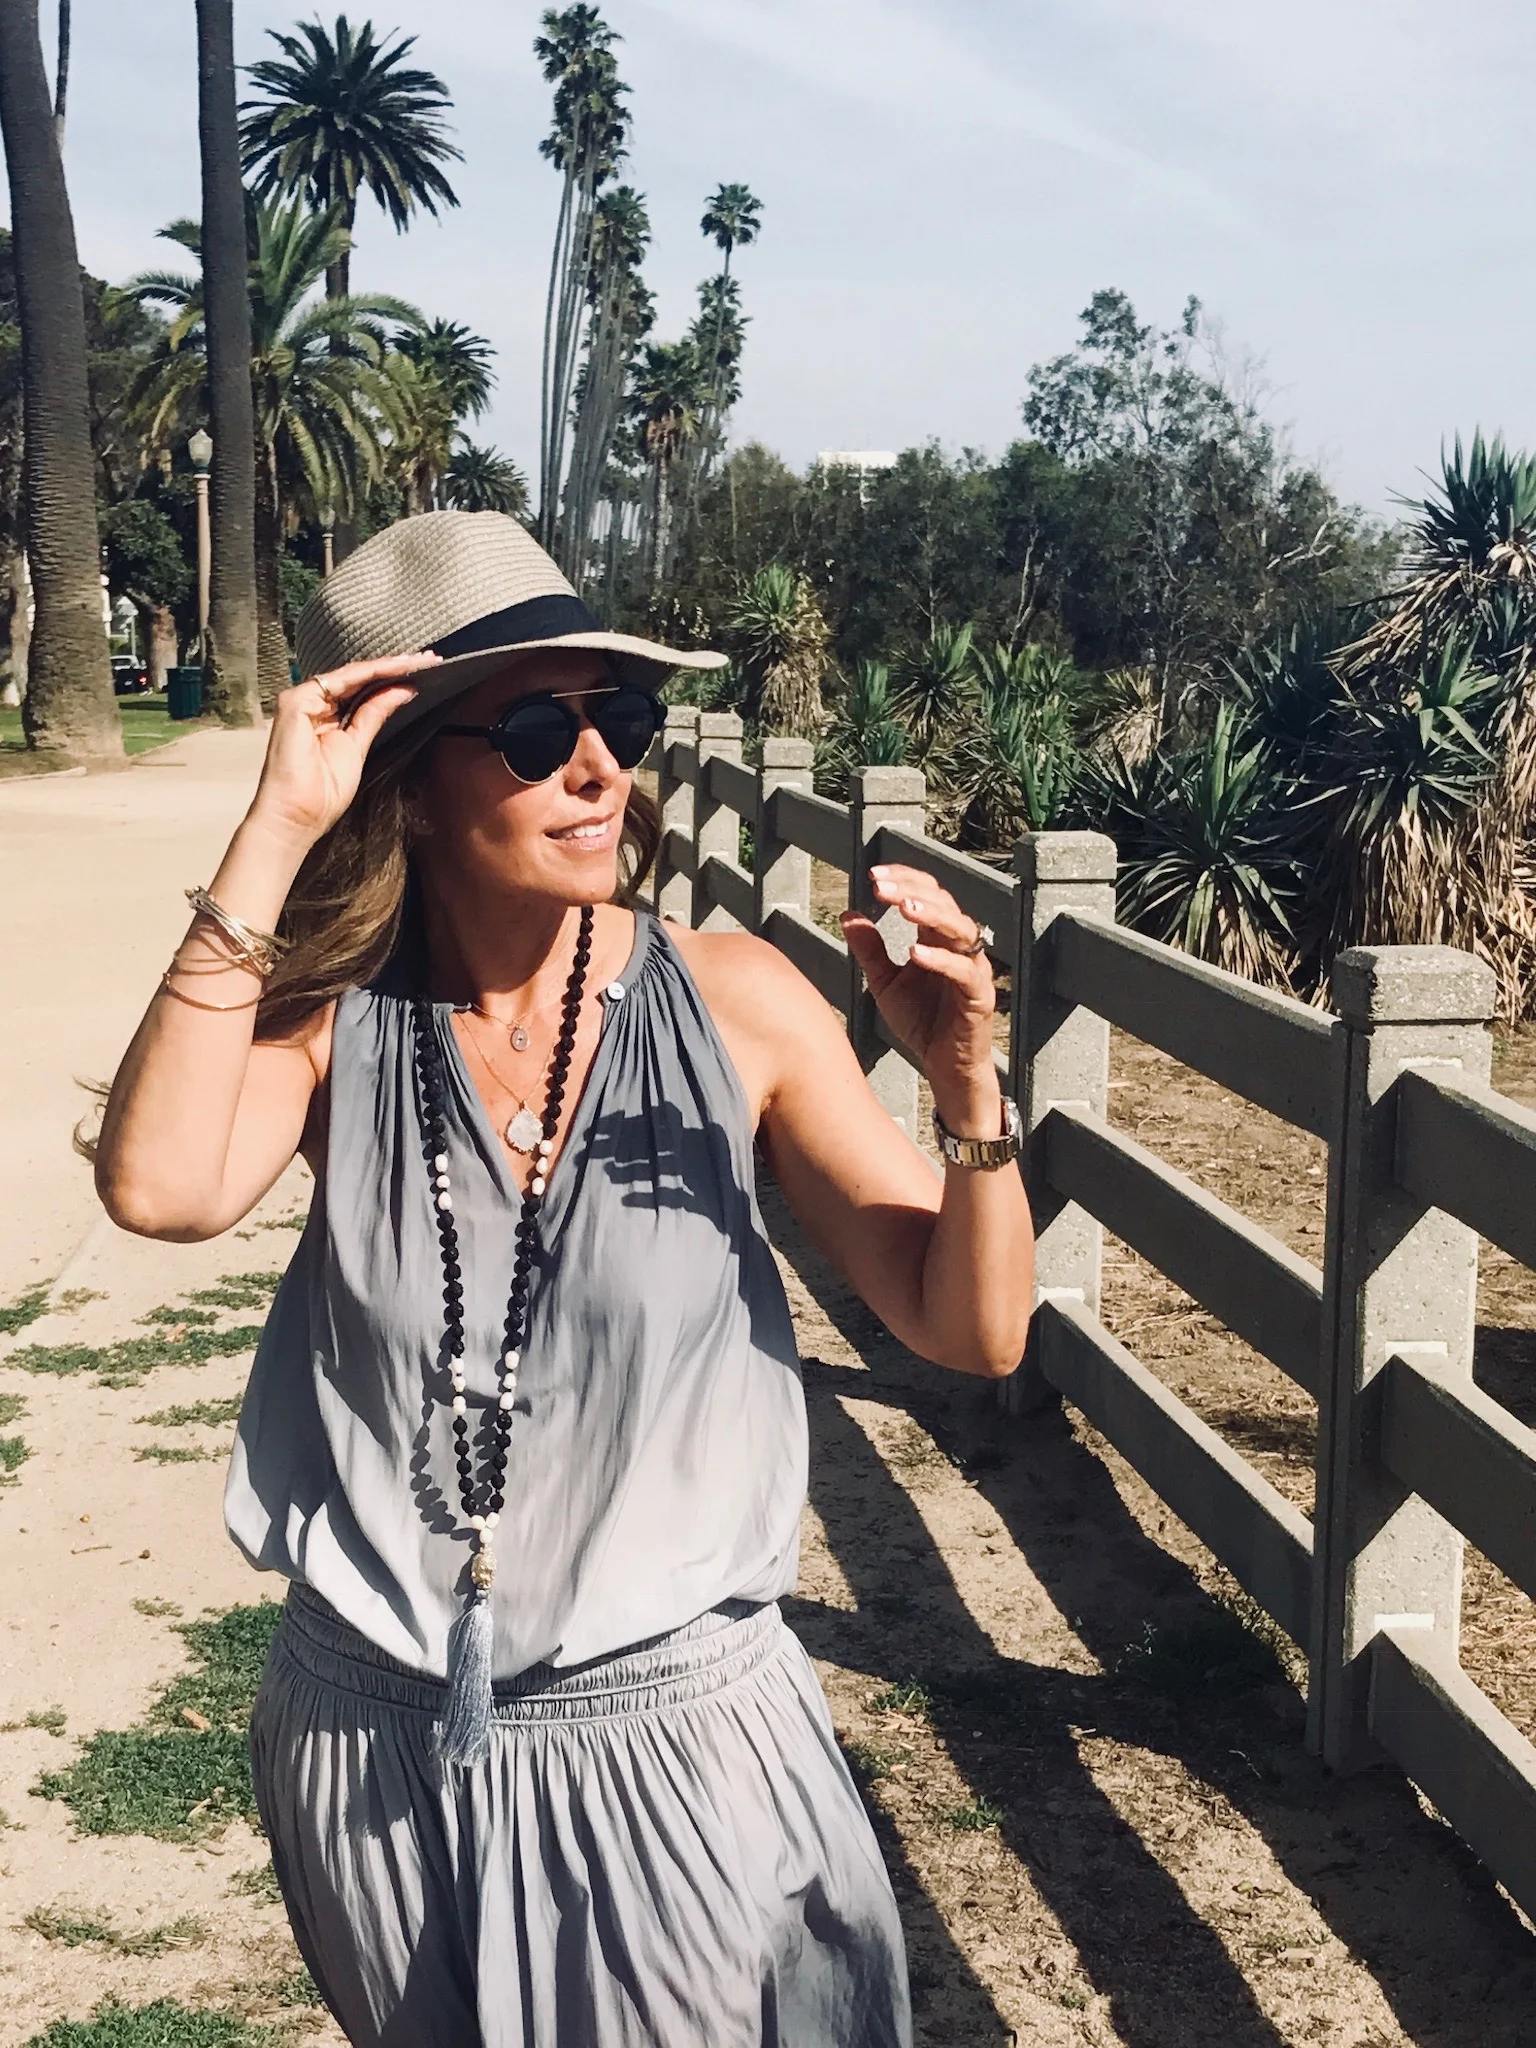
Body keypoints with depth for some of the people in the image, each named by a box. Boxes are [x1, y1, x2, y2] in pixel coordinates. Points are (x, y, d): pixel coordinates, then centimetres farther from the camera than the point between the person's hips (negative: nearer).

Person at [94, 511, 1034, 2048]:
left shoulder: (731, 1001, -10)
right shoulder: (330, 1013, -8)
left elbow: (971, 1330, -9)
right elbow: (158, 1188, -29)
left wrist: (967, 1086, -26)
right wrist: (276, 831, -26)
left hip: (674, 1733, -1)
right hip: (374, 1748, 2)